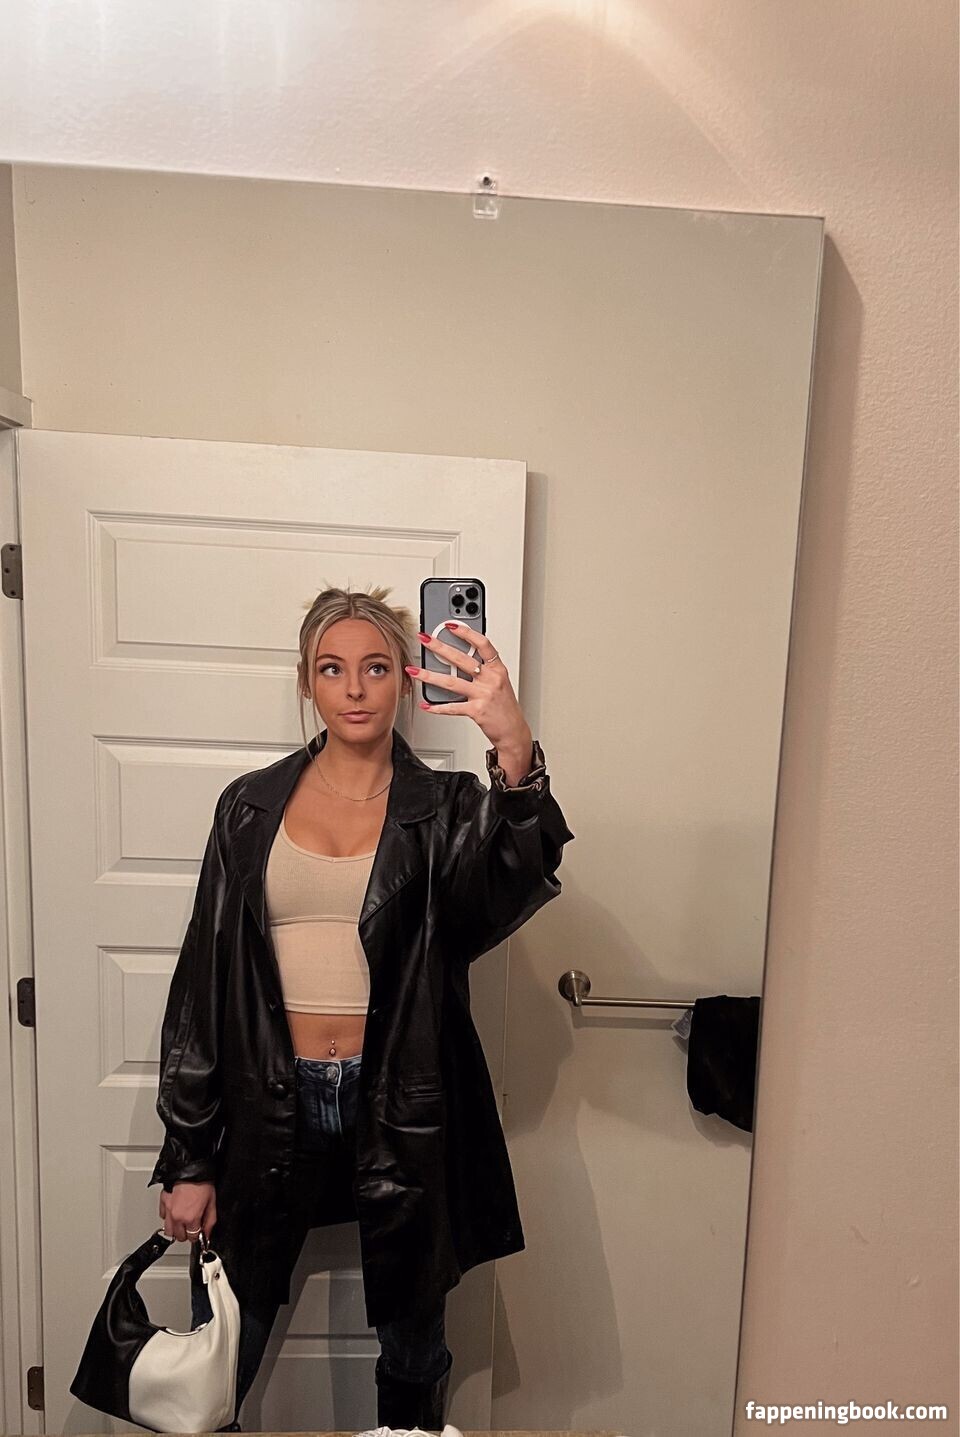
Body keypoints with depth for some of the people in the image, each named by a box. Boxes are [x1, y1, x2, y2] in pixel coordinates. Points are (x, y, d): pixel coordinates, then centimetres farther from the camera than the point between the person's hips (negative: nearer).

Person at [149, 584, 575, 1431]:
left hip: (402, 1107, -1)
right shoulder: (252, 806, 0)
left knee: (411, 1345, 19)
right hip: (270, 1104, 1)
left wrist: (514, 746, -44)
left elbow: (518, 881, -27)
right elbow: (203, 981, 2)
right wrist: (188, 1158, 2)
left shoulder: (445, 810, -5)